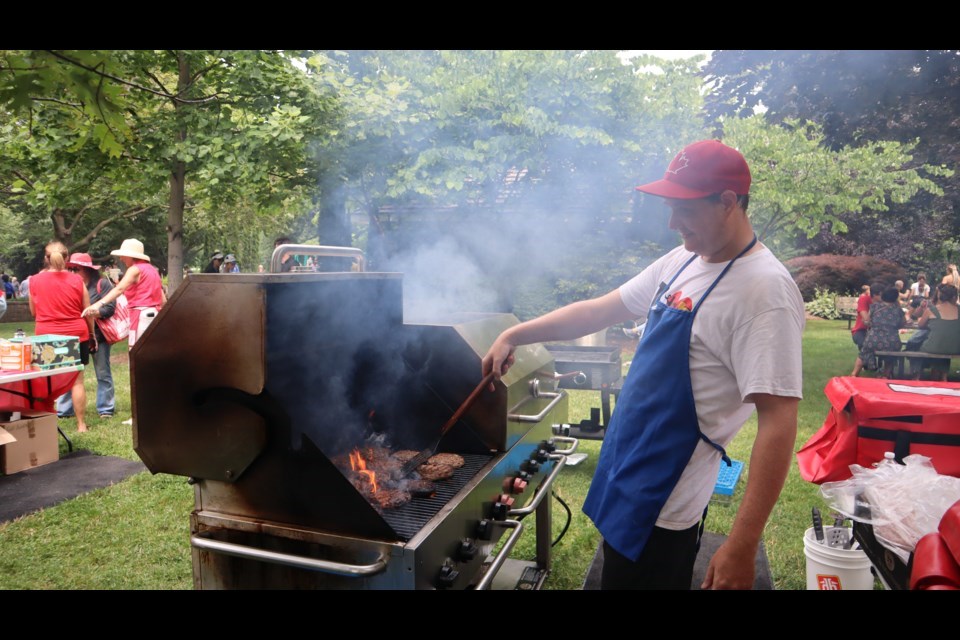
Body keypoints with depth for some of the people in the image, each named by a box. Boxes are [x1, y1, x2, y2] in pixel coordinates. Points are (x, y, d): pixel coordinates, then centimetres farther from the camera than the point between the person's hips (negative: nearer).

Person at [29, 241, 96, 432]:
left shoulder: (35, 281, -1)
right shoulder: (76, 280, -3)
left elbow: (33, 312, 11)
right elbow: (88, 312, 3)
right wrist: (91, 333, 17)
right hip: (76, 335, 0)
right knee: (77, 381, 4)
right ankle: (81, 424, 8)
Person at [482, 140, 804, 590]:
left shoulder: (764, 291, -21)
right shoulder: (682, 262, 5)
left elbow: (778, 422, -25)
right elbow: (600, 310, 12)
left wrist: (742, 546, -27)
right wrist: (514, 335, 9)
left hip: (662, 502, -8)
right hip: (626, 474, 8)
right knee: (616, 574, 25)